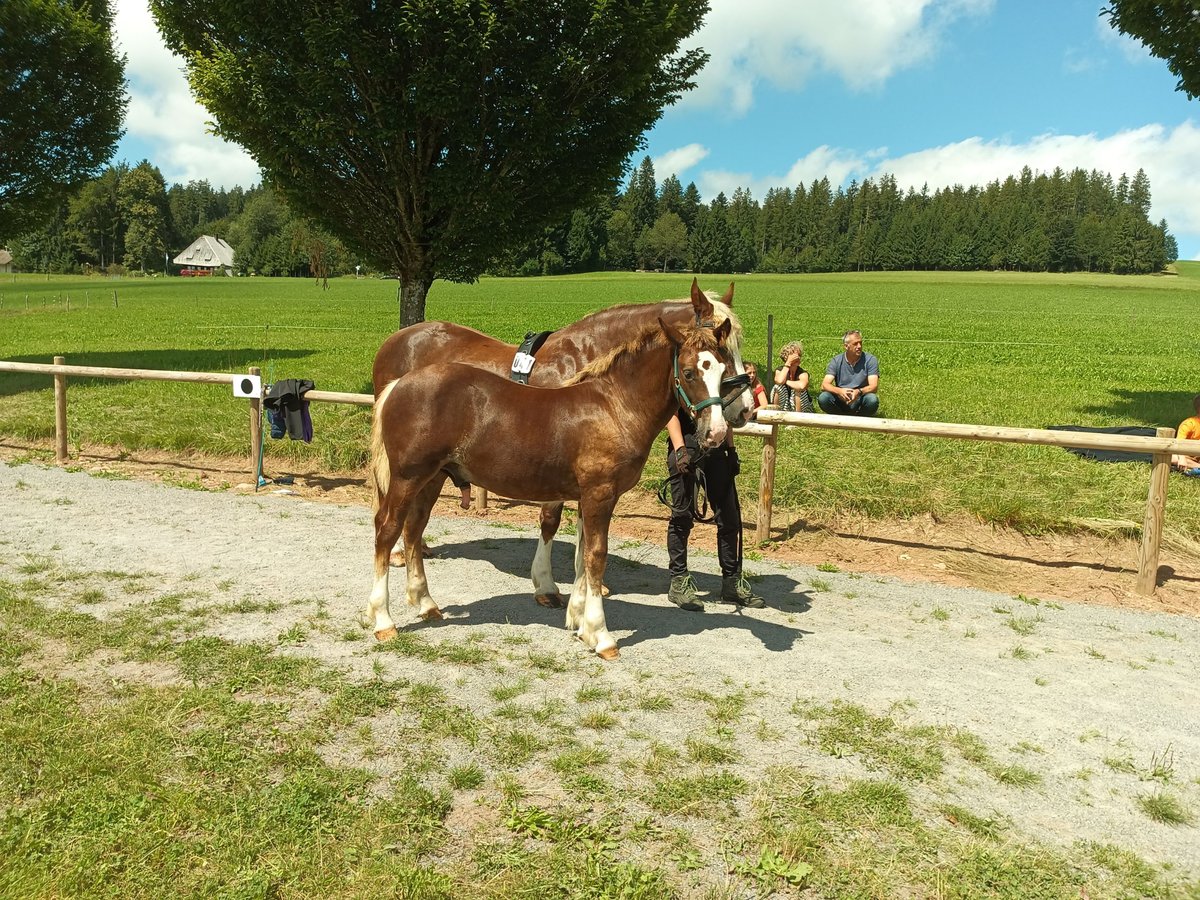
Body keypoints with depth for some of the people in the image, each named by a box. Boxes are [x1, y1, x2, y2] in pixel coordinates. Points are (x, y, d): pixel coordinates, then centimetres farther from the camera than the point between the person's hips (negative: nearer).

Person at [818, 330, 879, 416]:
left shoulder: (870, 360, -5)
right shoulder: (836, 361, -1)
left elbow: (874, 387, -15)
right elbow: (824, 385, -11)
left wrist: (859, 392, -37)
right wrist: (839, 391, -33)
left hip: (860, 403, -1)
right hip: (841, 401, 1)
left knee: (872, 400, -34)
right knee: (823, 398, -28)